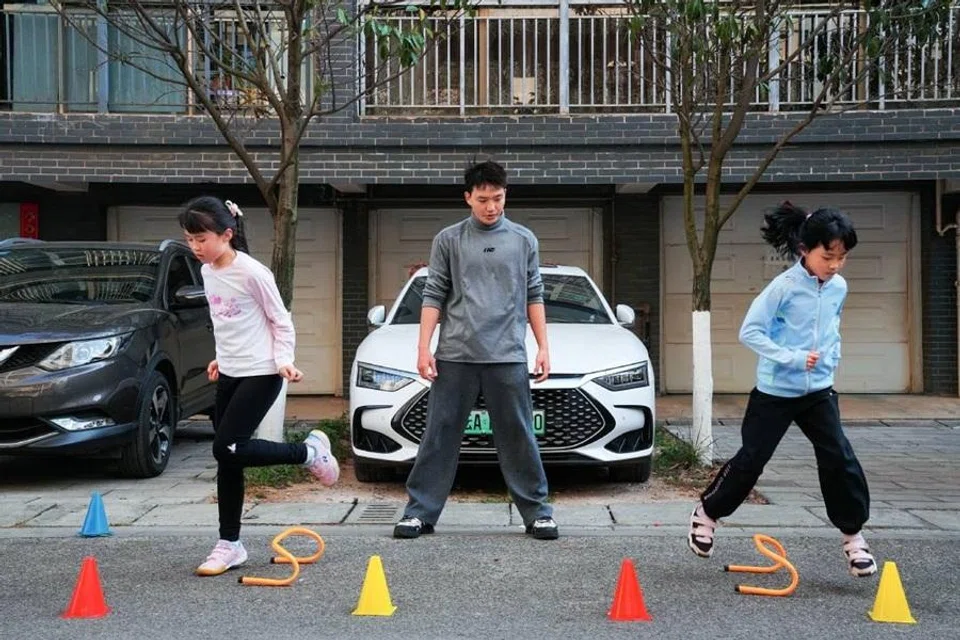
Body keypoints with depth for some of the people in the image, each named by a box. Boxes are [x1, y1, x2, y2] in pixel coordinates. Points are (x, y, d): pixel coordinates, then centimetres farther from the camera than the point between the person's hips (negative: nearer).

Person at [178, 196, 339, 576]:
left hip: (261, 374, -8)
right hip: (230, 374, 8)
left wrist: (284, 359, -20)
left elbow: (281, 321, -9)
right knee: (227, 459, 6)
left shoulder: (252, 272, -15)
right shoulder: (207, 272, 8)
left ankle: (310, 452, 5)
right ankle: (230, 544, 16)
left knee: (227, 450, -14)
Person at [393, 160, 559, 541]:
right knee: (440, 436, 3)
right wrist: (424, 348, -1)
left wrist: (543, 348, 5)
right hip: (455, 356, 0)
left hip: (508, 356, 0)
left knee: (519, 438, 4)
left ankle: (537, 513, 12)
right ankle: (420, 512, 11)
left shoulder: (524, 240, 9)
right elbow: (434, 296, 6)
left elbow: (534, 296, 11)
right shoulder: (448, 240, 7)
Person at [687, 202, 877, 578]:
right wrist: (793, 358, -24)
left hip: (819, 390, 4)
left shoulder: (839, 288, 1)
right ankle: (706, 513, 23)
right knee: (751, 460, 2)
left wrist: (830, 360, 8)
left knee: (839, 458, -4)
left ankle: (853, 535, 11)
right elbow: (750, 332, -18)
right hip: (776, 391, -4)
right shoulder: (784, 287, -18)